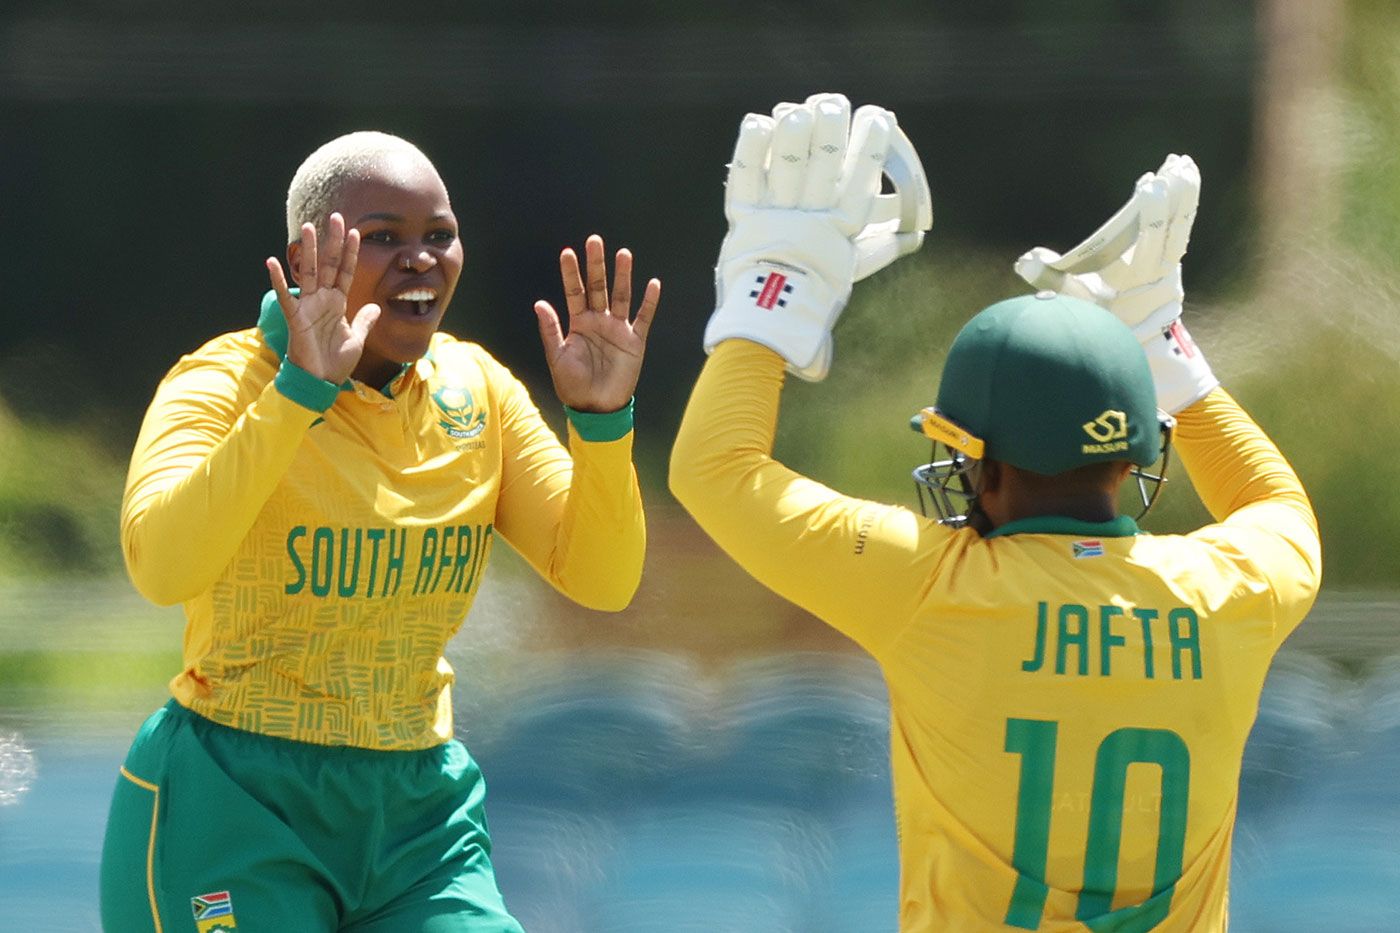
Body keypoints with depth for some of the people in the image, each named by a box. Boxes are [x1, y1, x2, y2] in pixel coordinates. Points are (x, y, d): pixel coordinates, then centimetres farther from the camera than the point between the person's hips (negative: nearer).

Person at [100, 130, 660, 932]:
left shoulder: (475, 388, 4)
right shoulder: (225, 381, -12)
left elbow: (602, 579, -2)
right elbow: (162, 566, -30)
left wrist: (602, 416, -18)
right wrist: (302, 388, -35)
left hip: (420, 811, 5)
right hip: (236, 810, -5)